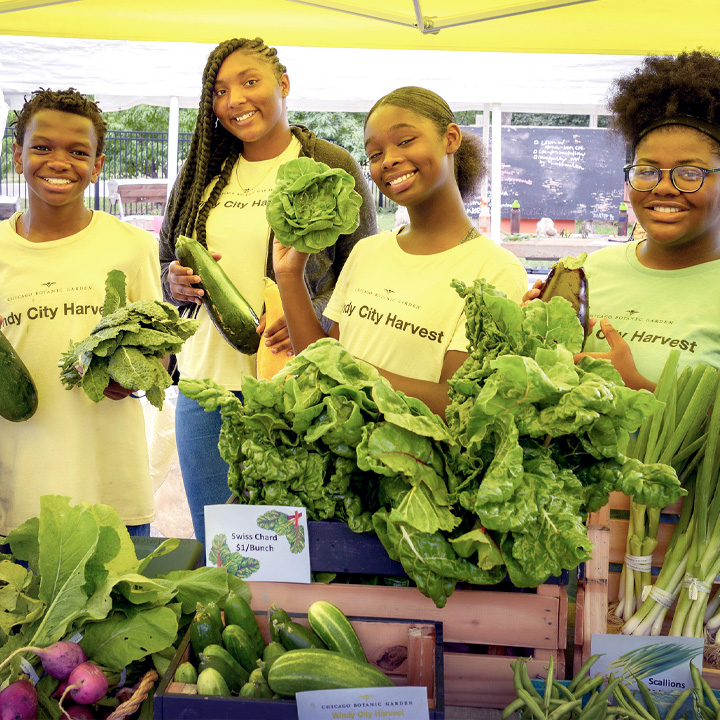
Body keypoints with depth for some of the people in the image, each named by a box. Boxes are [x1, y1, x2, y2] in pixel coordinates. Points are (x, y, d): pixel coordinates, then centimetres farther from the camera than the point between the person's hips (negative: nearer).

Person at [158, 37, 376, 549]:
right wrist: (175, 283, -3)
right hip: (206, 382, 4)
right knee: (213, 548, 12)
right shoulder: (202, 174, 12)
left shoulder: (332, 167, -1)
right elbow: (167, 264, 20)